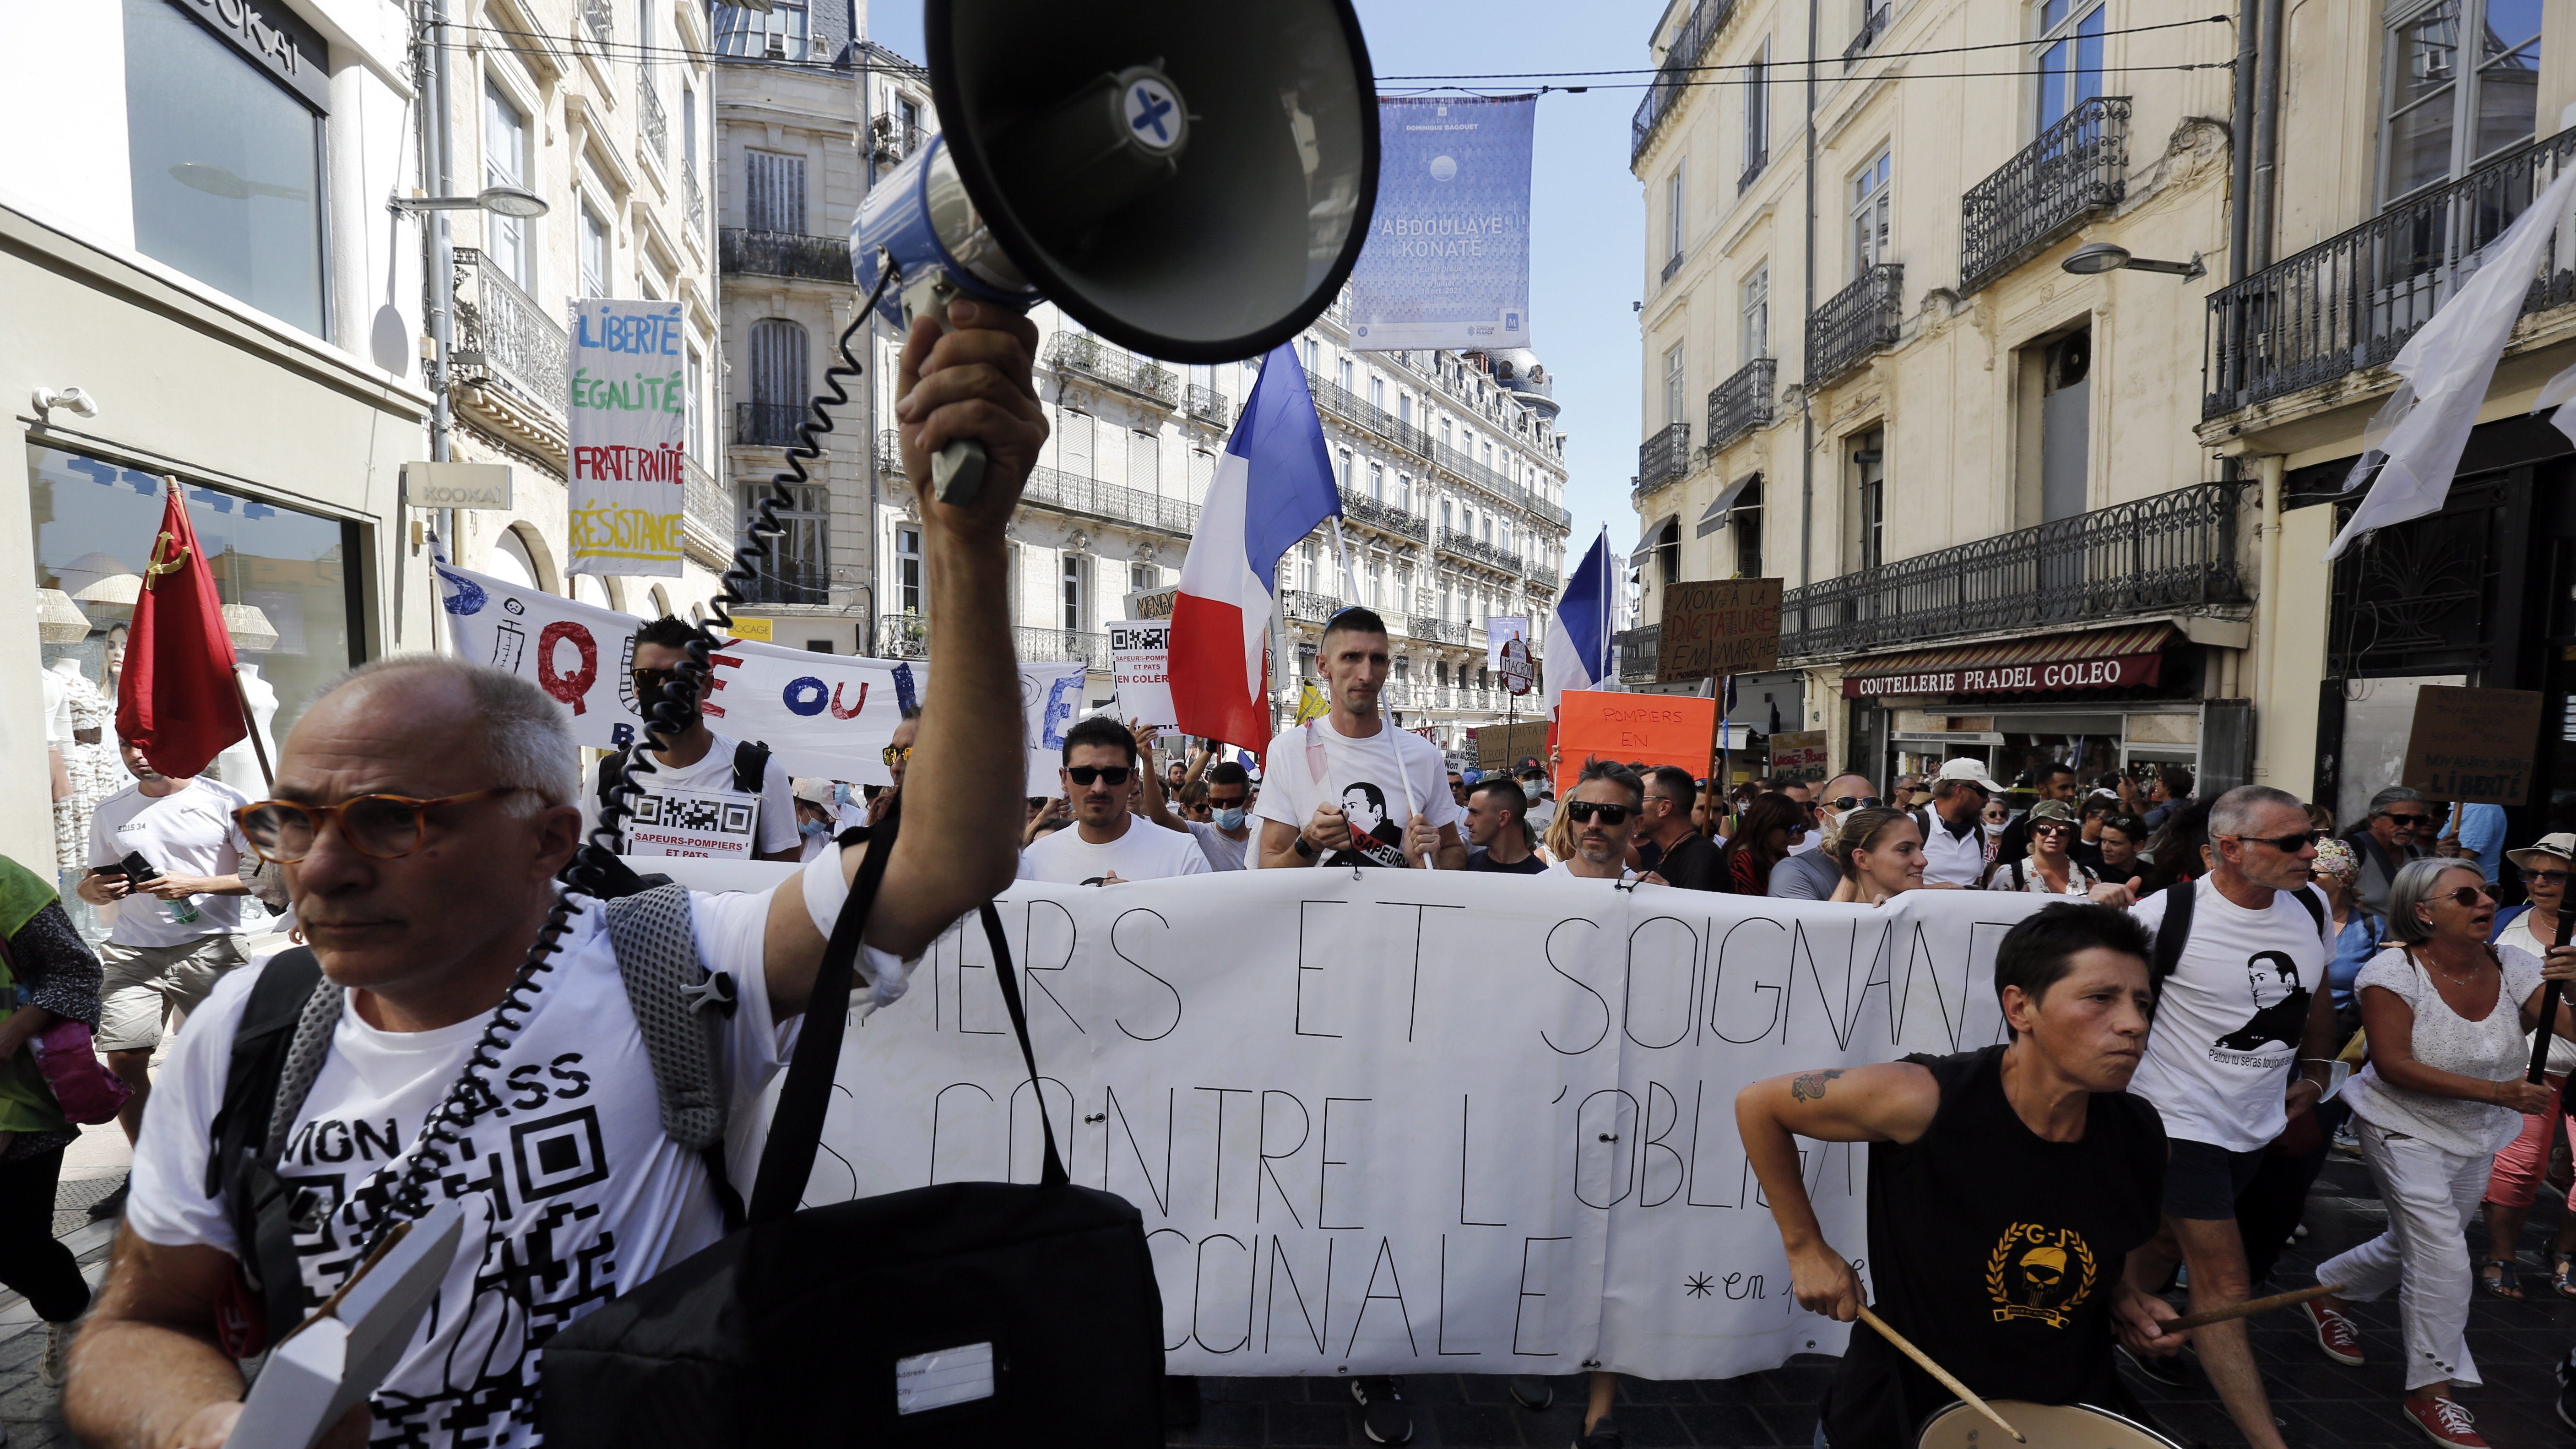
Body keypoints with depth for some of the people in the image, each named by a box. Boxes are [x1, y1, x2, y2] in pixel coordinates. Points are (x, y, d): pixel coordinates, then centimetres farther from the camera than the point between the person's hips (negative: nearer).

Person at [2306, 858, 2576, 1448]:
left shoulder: (2512, 966, -8)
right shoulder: (2395, 970, -21)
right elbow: (2393, 1064, -24)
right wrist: (2495, 1092, -29)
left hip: (2477, 1137, 6)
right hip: (2405, 1130, -6)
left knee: (2416, 1245, 20)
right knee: (2444, 1260, -9)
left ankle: (2327, 1291, 45)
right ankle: (2432, 1393, 9)